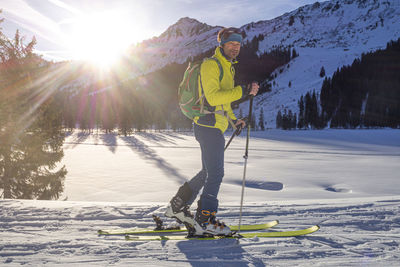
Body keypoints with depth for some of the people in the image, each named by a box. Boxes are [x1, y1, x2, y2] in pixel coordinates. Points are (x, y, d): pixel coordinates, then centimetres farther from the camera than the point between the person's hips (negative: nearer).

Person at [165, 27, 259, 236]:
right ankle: (205, 220, -2)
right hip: (209, 125, -10)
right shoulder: (210, 65, -11)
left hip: (215, 126, 10)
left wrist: (233, 120, 20)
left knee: (209, 172, 16)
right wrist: (242, 91, -28)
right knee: (215, 173, -8)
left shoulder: (228, 67, 20)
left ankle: (178, 206, 24)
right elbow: (213, 97, -23)